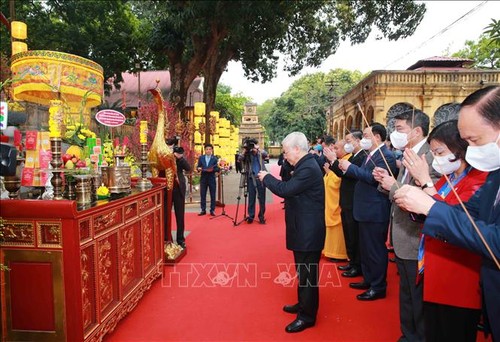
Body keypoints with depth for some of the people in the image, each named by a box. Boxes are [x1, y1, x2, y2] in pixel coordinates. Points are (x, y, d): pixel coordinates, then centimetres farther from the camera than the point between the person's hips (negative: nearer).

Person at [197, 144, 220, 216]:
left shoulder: (215, 158, -1)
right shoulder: (201, 157, 6)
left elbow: (217, 169, -5)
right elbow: (198, 167, 6)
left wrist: (212, 169, -24)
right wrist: (198, 168, -16)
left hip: (212, 178, -2)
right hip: (203, 178, 2)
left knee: (212, 195, 3)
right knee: (202, 195, 5)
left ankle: (212, 210, 12)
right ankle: (203, 210, 14)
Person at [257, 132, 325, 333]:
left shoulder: (308, 168, -23)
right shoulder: (305, 165, 10)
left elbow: (286, 189, -27)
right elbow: (291, 188, 13)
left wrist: (266, 178, -14)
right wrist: (271, 180, 2)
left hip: (308, 232, -11)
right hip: (303, 230, 11)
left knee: (308, 274, 3)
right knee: (303, 272, 23)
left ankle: (307, 316, 18)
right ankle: (303, 305, 39)